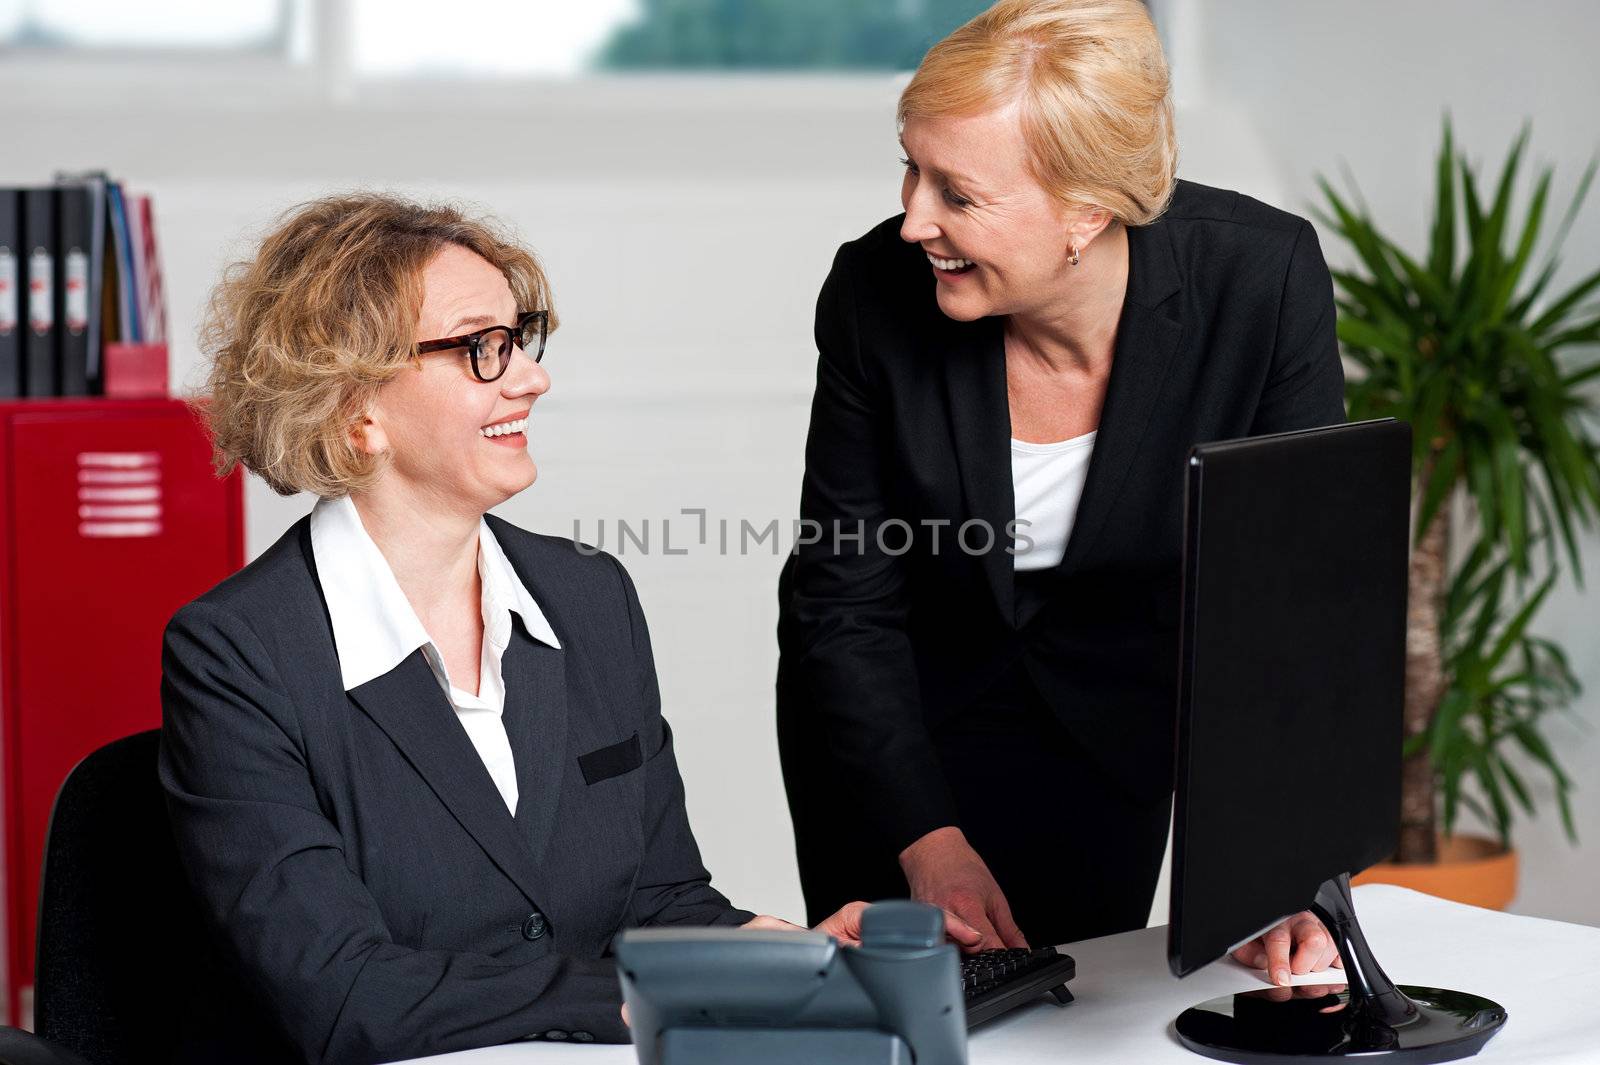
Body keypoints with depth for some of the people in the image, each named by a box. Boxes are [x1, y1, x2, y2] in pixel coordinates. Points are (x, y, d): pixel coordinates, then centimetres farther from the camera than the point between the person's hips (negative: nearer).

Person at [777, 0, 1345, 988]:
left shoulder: (1262, 275, -24)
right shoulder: (877, 294, -23)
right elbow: (842, 601, -14)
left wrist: (1287, 859, -26)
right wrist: (928, 840, -19)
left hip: (1112, 731, 0)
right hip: (898, 735, 0)